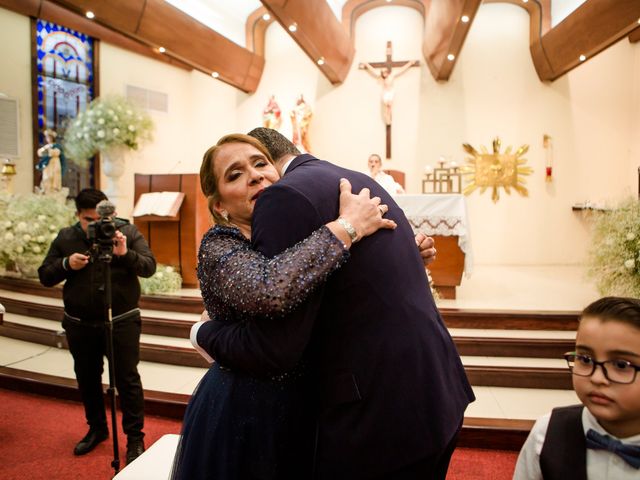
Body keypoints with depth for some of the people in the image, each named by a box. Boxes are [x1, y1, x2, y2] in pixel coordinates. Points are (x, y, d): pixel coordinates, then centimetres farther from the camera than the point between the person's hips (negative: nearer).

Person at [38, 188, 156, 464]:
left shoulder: (128, 232, -6)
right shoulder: (65, 238, 3)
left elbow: (149, 266, -12)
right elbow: (45, 276, 5)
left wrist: (125, 254, -30)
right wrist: (66, 264, -15)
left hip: (121, 322, -4)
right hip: (80, 324, 4)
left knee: (127, 380, 2)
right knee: (87, 378, 19)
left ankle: (135, 437, 17)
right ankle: (96, 428, 40)